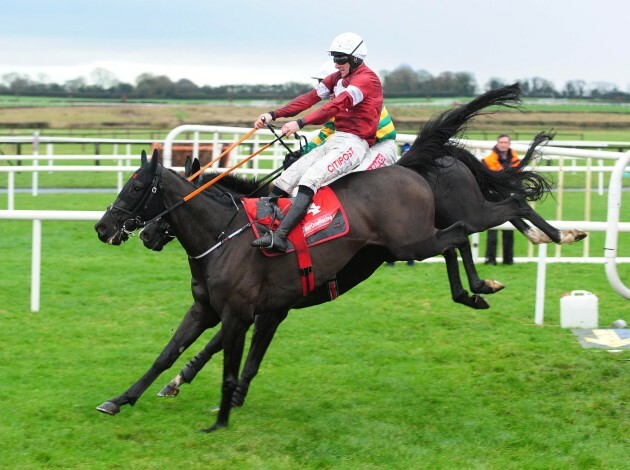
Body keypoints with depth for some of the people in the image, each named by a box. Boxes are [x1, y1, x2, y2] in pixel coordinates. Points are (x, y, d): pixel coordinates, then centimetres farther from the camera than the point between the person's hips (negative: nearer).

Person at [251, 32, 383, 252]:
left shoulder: (366, 79, -11)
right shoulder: (338, 77, 16)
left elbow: (336, 105, -25)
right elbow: (310, 98, 9)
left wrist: (300, 123, -35)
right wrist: (273, 115, -2)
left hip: (354, 143, -9)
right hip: (335, 140, 9)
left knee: (310, 178, -29)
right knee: (287, 178, -4)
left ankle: (280, 236, -41)